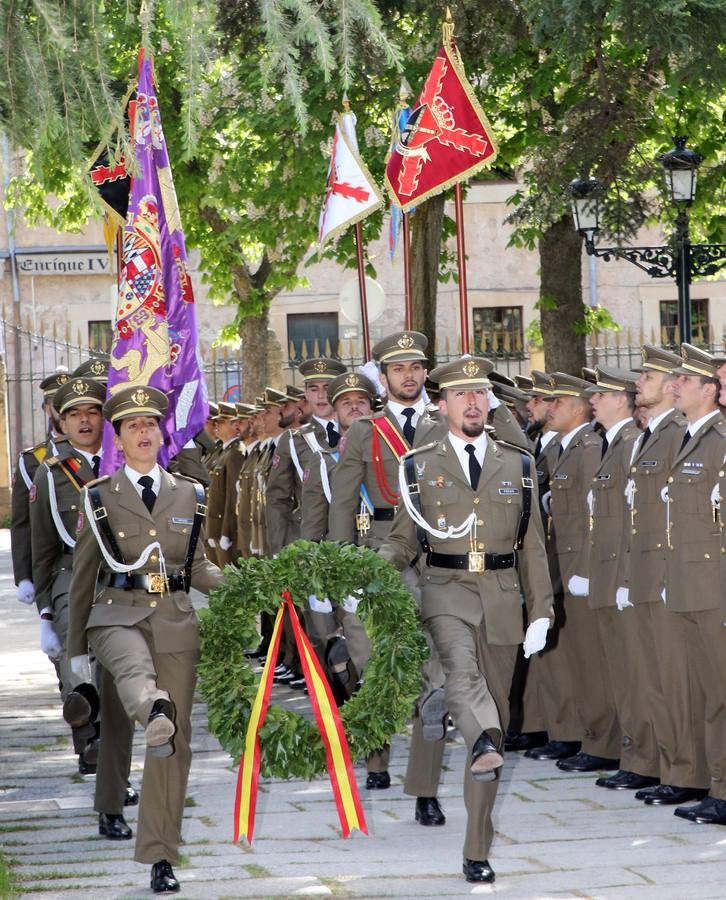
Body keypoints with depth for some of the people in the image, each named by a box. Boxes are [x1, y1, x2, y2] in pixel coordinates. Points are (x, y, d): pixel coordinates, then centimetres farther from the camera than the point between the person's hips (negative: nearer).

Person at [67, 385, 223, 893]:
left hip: (176, 621, 2)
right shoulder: (99, 498, 5)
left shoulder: (189, 495, 12)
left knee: (176, 743, 1)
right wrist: (77, 648, 9)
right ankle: (154, 712, -74)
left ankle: (160, 857, 10)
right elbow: (83, 575, 8)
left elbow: (197, 569, 15)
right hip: (118, 616, -2)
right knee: (134, 666, -39)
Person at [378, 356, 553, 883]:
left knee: (496, 714, 4)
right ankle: (484, 741, -62)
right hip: (445, 589, -2)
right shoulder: (422, 466, 5)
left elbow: (532, 546, 12)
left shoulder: (517, 465, 10)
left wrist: (541, 612, 5)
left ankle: (477, 851, 10)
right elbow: (404, 538, 7)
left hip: (501, 599, 2)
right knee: (459, 663, -36)